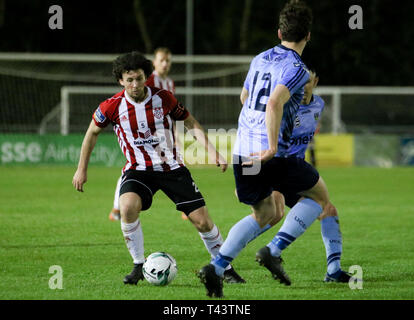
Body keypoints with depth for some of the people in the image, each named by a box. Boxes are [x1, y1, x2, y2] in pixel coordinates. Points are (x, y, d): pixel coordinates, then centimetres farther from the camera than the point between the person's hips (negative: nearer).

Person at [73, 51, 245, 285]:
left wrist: (211, 150, -7)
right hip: (138, 169, -1)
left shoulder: (163, 98, -9)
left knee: (202, 220, -5)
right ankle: (139, 266, -12)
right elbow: (93, 132, 8)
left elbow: (191, 123, 5)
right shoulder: (113, 106, -10)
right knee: (128, 207, -31)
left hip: (172, 167, 1)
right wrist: (82, 169, 11)